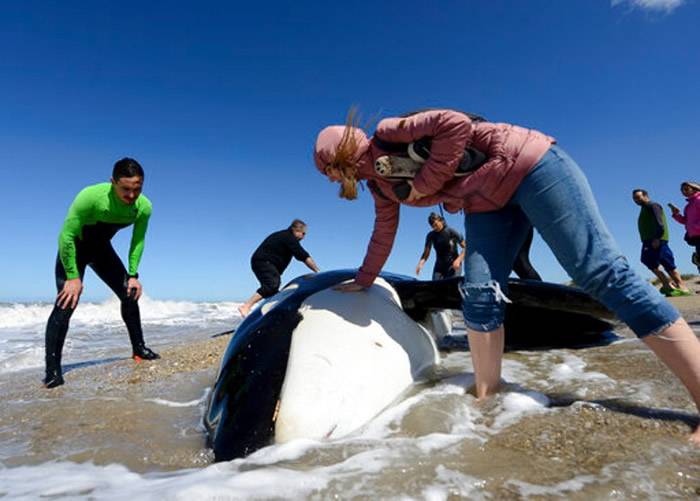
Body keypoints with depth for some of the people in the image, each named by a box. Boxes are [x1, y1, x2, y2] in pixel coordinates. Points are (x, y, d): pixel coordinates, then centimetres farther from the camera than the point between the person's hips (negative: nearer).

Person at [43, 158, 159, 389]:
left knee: (130, 294, 0)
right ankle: (52, 370, -9)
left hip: (102, 248, 5)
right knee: (67, 302, -17)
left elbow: (138, 241, -6)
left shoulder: (144, 207, -21)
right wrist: (72, 277, -26)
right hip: (72, 248, -4)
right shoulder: (91, 197, -37)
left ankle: (139, 349, 16)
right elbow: (66, 236, -29)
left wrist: (133, 275, -8)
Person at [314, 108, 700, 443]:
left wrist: (424, 183, -16)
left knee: (601, 272, -14)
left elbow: (456, 123, -21)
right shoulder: (380, 185, 14)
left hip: (524, 164, -8)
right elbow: (383, 236, 25)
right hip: (485, 202, 8)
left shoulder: (386, 134, -11)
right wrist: (362, 282, 34)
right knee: (480, 296, -9)